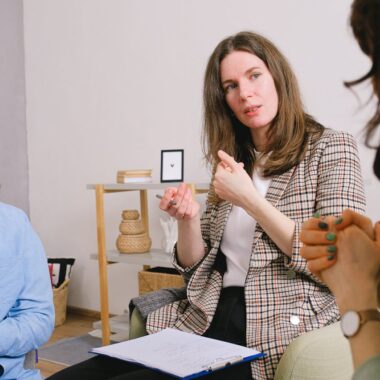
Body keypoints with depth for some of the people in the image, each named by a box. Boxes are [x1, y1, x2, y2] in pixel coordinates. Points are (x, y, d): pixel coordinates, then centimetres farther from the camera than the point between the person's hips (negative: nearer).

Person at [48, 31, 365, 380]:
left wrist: (249, 199, -15)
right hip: (208, 322, 5)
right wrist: (188, 220, -5)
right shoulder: (234, 162, 14)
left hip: (278, 336, -5)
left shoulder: (330, 147, 0)